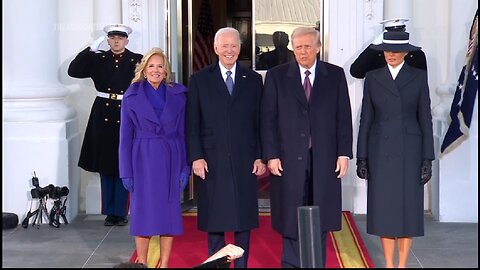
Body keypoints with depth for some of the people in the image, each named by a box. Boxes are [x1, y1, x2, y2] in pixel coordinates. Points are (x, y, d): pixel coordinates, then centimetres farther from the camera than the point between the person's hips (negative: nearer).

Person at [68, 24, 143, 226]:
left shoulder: (136, 61, -1)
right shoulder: (98, 59, 6)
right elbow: (73, 71, -5)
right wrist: (91, 49, -9)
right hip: (103, 117, 2)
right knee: (106, 168, 8)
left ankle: (121, 212, 13)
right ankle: (110, 212, 17)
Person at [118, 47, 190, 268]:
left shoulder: (178, 95, 4)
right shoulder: (132, 96, 1)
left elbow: (183, 133, 4)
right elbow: (125, 136, 1)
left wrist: (185, 168, -2)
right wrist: (126, 172, -3)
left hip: (170, 161, 1)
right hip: (143, 160, -1)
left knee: (169, 212, 4)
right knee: (143, 212, 3)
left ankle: (164, 264, 13)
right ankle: (142, 263, 13)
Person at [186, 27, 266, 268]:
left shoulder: (253, 80, 8)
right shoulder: (199, 80, 5)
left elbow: (260, 122, 7)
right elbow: (192, 124, 1)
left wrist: (260, 156, 1)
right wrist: (196, 157, -7)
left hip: (245, 160, 1)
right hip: (212, 161, -1)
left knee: (244, 218, 6)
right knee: (214, 219, 5)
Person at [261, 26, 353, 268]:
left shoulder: (335, 75, 6)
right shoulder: (276, 76, 3)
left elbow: (344, 117, 5)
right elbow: (268, 119, 0)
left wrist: (344, 153, -2)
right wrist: (271, 155, -6)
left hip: (324, 159, 1)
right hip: (289, 159, -1)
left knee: (321, 221, 7)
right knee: (291, 220, 3)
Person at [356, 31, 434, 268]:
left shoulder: (419, 77, 2)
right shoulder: (372, 78, 5)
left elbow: (425, 119, 1)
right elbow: (366, 119, 5)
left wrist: (427, 159, -4)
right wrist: (362, 157, 1)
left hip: (409, 150, -1)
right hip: (380, 150, 1)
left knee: (408, 208, 2)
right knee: (384, 207, 3)